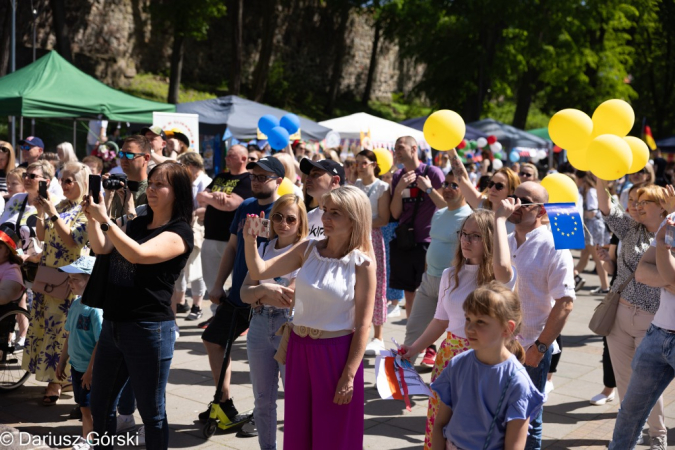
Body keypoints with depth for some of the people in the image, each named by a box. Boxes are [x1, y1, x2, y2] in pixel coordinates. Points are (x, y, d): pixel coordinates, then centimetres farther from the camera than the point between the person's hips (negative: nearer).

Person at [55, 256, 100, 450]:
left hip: (91, 369, -8)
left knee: (93, 408, 4)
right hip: (77, 366, 8)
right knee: (84, 406, 20)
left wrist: (91, 370, -21)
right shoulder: (76, 304, 4)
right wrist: (62, 361, 18)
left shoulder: (96, 308, -24)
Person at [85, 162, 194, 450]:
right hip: (112, 324, 8)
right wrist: (93, 217, -9)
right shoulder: (136, 224, 14)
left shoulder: (179, 232, -9)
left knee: (152, 412, 3)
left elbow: (138, 254, -24)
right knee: (100, 405, 17)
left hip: (149, 328, -8)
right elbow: (101, 249, 4)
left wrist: (105, 219, -25)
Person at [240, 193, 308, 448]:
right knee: (263, 400, 14)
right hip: (260, 326, 5)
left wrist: (260, 295, -4)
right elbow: (245, 293, 2)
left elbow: (295, 297, -15)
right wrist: (265, 289, -19)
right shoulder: (264, 249, 10)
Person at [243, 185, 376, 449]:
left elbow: (363, 326, -11)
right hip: (299, 348, 5)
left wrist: (349, 376, -13)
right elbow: (259, 271, -1)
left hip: (336, 353, -5)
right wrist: (249, 240, -18)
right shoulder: (308, 250, 2)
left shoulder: (361, 264, -11)